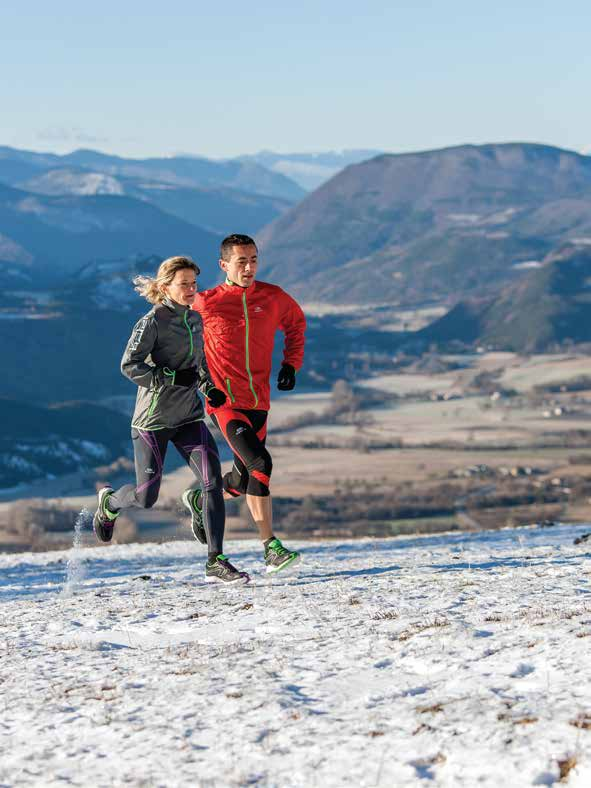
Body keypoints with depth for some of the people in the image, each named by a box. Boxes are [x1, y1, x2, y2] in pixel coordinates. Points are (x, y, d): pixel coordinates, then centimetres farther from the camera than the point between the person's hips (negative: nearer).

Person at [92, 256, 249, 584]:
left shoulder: (195, 319, 8)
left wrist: (209, 387, 5)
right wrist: (173, 377, -25)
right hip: (154, 418, -5)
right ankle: (109, 503, 39)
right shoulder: (152, 322, -13)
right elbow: (129, 366, -18)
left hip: (189, 416, 5)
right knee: (146, 497, 3)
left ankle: (216, 561, -5)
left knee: (213, 481, -12)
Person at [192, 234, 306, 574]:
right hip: (225, 401, -5)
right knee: (260, 464, -21)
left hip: (259, 401, 5)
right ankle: (271, 547, -18)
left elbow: (296, 322, 23)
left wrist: (291, 364, 12)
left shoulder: (273, 297, 3)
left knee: (246, 476, 13)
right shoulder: (205, 303, -6)